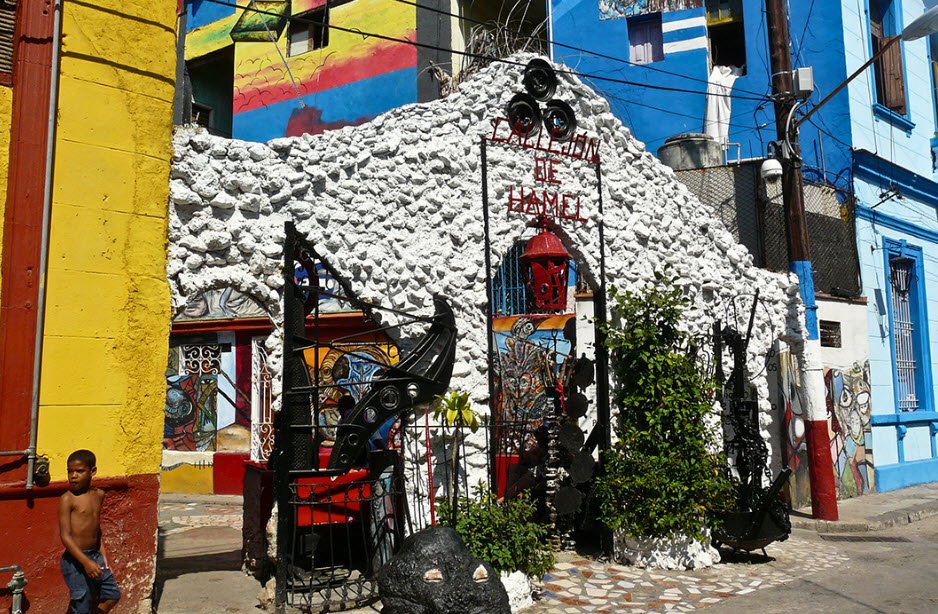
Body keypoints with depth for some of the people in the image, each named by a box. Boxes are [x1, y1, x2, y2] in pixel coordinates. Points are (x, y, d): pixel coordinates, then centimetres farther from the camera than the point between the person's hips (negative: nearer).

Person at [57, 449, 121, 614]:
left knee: (113, 594, 15)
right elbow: (65, 536, -18)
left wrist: (103, 555, 15)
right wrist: (86, 561, -24)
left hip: (95, 556, 7)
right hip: (75, 560, -7)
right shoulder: (67, 499, -14)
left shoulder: (99, 495, 7)